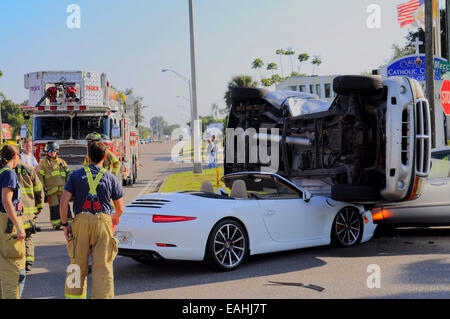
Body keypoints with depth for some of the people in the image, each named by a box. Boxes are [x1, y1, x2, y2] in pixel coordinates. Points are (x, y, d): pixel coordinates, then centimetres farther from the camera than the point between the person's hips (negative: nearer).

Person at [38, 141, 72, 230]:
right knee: (54, 208, -4)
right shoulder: (43, 163, 8)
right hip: (51, 190, -2)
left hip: (63, 189, 2)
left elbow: (68, 174, 20)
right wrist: (42, 190, -4)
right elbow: (40, 177, 3)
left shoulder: (62, 162, 19)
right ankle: (56, 225, 5)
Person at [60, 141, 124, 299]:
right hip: (103, 221, -1)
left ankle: (74, 295, 14)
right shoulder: (111, 178, 6)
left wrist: (64, 224, 9)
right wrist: (116, 218, 32)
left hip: (81, 221, 1)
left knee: (78, 264, 10)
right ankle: (102, 296, -2)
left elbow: (63, 202, -1)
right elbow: (120, 208, 10)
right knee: (103, 266, 0)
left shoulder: (76, 175, 7)